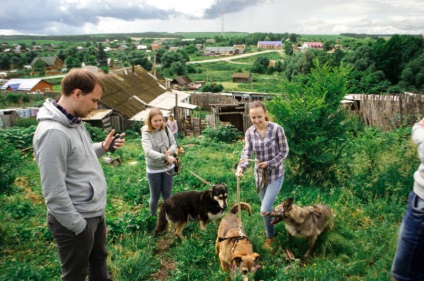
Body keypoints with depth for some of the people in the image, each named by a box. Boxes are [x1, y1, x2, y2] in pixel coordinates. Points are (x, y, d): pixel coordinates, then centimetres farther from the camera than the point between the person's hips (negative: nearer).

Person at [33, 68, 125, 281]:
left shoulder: (75, 121, 4)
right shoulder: (53, 132, -27)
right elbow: (54, 192, -26)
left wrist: (102, 147, 2)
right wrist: (78, 225, -18)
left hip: (95, 212, 9)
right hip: (76, 220, -9)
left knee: (98, 261, 27)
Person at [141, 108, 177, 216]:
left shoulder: (166, 130, -4)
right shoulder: (146, 133, -17)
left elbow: (174, 144, 2)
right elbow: (149, 151, -30)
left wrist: (170, 151, -21)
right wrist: (165, 156, -43)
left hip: (168, 167, 3)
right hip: (153, 170, -3)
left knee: (167, 195, 15)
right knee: (155, 196, 12)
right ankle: (153, 217, 34)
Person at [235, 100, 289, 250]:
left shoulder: (277, 129, -18)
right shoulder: (249, 132, -7)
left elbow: (284, 152, -10)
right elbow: (246, 153, -13)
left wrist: (269, 164, -19)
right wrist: (241, 168, -31)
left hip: (275, 174, -4)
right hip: (260, 174, 4)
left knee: (264, 210, -11)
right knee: (267, 209, 17)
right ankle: (270, 236, 39)